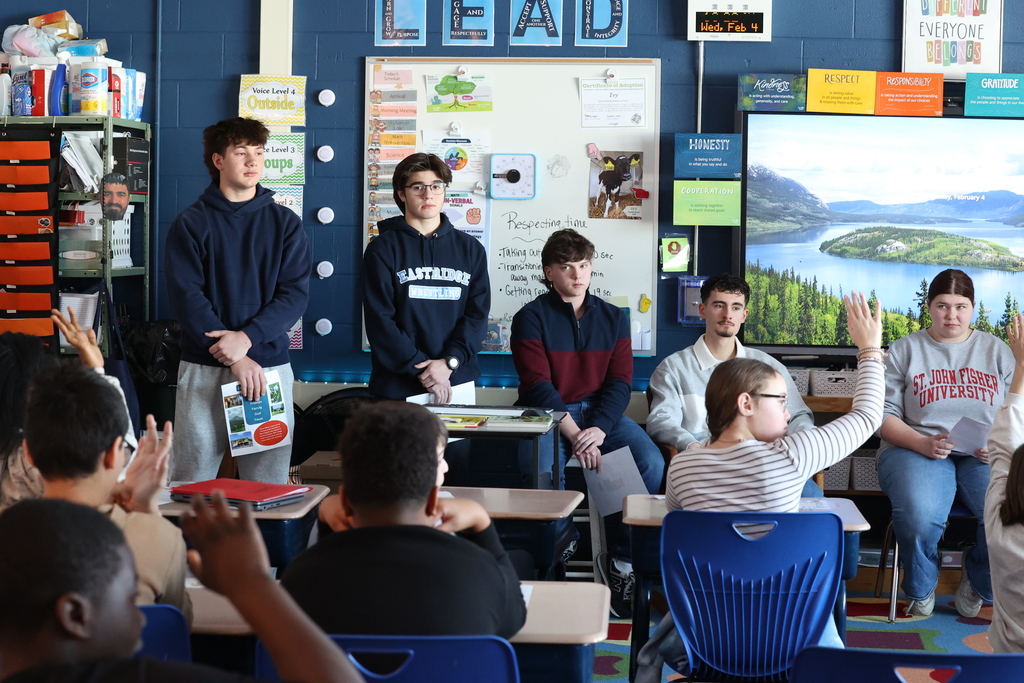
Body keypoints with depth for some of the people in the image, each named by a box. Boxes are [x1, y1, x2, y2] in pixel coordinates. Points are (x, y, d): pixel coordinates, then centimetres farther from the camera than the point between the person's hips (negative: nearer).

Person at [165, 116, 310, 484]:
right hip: (203, 370, -1)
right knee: (191, 481, 0)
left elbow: (295, 294, 0)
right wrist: (235, 359, -14)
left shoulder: (285, 223, 9)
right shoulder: (190, 224, 3)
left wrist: (246, 337, -15)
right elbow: (186, 296, -6)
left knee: (269, 485, 3)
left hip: (270, 366, 1)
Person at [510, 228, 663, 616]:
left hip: (600, 413, 3)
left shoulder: (613, 318, 11)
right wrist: (574, 436, -22)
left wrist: (599, 429, -16)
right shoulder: (532, 318, 0)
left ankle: (622, 560, -10)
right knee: (543, 471, -34)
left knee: (650, 462, -23)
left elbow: (620, 381, 3)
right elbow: (538, 385, -10)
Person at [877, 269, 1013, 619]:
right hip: (916, 450, -2)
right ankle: (920, 591, -1)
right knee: (918, 517, -36)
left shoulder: (997, 351, 16)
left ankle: (978, 582, 5)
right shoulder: (904, 350, 10)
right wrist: (922, 443, -15)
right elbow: (884, 414, 3)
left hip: (984, 456, 2)